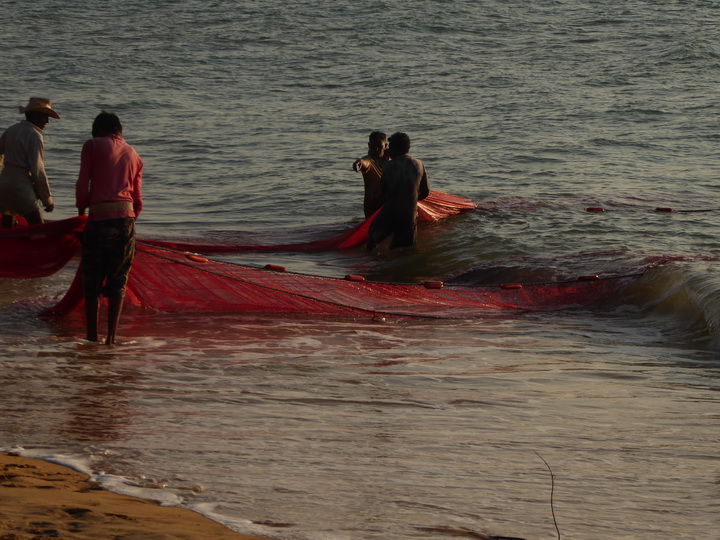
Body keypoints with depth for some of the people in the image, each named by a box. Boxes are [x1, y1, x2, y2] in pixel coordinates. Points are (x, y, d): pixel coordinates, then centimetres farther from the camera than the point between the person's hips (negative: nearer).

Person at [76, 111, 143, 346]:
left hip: (99, 218, -3)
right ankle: (111, 337, 1)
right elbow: (138, 200, 14)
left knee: (92, 281, 7)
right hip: (126, 217, 3)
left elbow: (82, 186, -1)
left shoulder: (92, 146, 6)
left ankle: (92, 336, 7)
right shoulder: (133, 155, 18)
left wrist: (81, 212, 14)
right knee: (117, 281, 8)